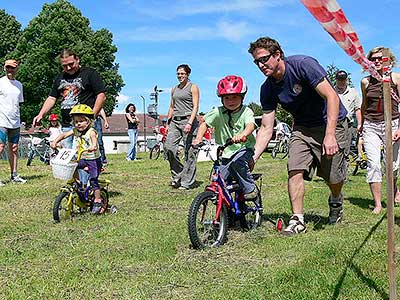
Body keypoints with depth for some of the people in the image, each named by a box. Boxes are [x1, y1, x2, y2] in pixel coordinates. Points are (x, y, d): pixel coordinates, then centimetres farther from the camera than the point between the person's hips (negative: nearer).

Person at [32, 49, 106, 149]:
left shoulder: (90, 73, 1)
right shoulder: (60, 78, 20)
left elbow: (101, 96, -5)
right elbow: (52, 98, 22)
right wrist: (40, 115, 8)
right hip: (66, 127, 6)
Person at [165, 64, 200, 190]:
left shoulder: (193, 87, 2)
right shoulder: (174, 89, 19)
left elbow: (195, 107, -6)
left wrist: (189, 123, -18)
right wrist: (168, 123, 15)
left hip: (188, 119, -5)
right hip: (175, 121, 5)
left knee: (189, 152, -4)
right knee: (168, 147, -11)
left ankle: (186, 182, 3)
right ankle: (176, 175, 6)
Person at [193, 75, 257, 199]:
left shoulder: (246, 112, -12)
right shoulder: (218, 112, -6)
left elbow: (251, 124, -30)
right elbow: (205, 123, -5)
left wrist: (243, 134, -52)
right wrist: (198, 138, -23)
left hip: (244, 148, -3)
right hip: (225, 153, 3)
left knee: (237, 162, -36)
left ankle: (250, 189, -14)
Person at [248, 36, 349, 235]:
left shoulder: (303, 64, -21)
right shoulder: (268, 89, -5)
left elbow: (331, 96, -25)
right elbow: (266, 128, -3)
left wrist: (330, 135, -32)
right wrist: (253, 157, -15)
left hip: (332, 124, -4)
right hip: (302, 128, 4)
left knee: (334, 177, -1)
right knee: (295, 170, -15)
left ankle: (336, 202, 33)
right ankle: (297, 220, -5)